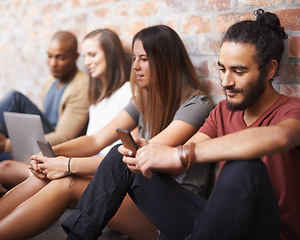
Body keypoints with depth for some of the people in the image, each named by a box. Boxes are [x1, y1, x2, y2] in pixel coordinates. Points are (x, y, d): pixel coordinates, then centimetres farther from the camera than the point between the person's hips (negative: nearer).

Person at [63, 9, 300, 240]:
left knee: (245, 168, -41)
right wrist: (147, 152, -21)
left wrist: (183, 154, -39)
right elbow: (177, 163, 2)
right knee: (120, 157, 3)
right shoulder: (223, 112, 10)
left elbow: (278, 137, -39)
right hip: (221, 221, 6)